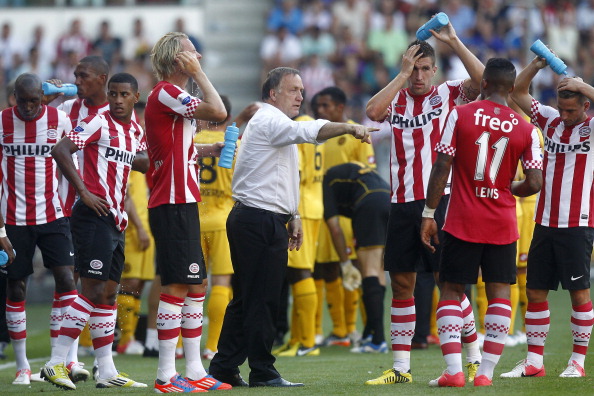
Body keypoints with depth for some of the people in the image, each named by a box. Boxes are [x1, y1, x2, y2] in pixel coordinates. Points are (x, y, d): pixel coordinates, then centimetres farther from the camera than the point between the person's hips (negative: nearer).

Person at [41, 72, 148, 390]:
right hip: (93, 217, -8)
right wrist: (84, 192, -21)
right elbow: (60, 151, -19)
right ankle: (55, 363, -11)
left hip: (115, 220, 8)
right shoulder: (99, 123, -9)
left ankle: (107, 371, 13)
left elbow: (140, 163, 28)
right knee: (93, 290, -12)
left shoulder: (136, 131, 14)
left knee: (109, 293, 9)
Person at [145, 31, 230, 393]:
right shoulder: (165, 93, -13)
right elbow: (218, 111, -20)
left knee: (196, 285, 13)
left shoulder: (172, 96, 18)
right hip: (173, 205, -10)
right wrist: (198, 73, -10)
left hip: (182, 204, 10)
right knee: (177, 286, -10)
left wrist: (212, 149, 15)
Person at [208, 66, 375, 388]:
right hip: (260, 221, -11)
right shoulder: (269, 121, -10)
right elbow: (309, 131, -29)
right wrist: (349, 128, -41)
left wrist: (292, 216, 23)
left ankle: (223, 367, 14)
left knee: (246, 298, 12)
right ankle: (263, 373, -5)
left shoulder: (277, 125, 25)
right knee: (262, 300, -8)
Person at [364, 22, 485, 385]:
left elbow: (482, 80, -15)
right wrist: (403, 74, -10)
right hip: (403, 203, 4)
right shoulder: (397, 99, 10)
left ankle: (475, 358, 4)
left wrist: (453, 42, -16)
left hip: (440, 201, -4)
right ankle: (401, 368, 11)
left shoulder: (449, 95, 3)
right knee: (402, 283, 6)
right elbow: (373, 111, -11)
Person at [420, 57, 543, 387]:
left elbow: (442, 168, -7)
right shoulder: (526, 129, 0)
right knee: (499, 294, 7)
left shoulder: (459, 116, -5)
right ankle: (486, 371, 0)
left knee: (452, 291, 6)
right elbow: (535, 183, -4)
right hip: (502, 224, 1)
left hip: (462, 223, -1)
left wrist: (429, 213, 0)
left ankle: (453, 370, -7)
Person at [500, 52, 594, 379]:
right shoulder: (551, 121, 9)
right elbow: (518, 94, 14)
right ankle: (533, 361, 9)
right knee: (535, 291, 4)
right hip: (544, 223, 5)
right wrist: (536, 65, -1)